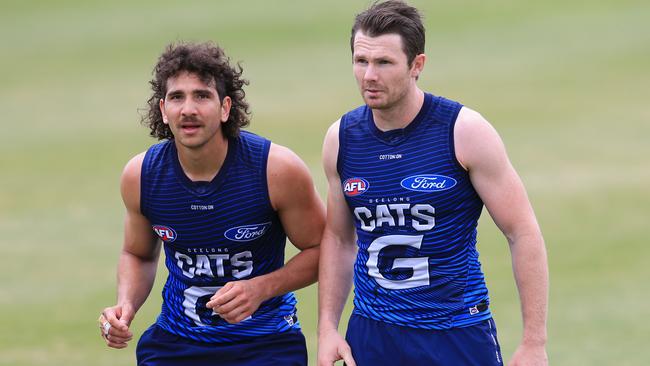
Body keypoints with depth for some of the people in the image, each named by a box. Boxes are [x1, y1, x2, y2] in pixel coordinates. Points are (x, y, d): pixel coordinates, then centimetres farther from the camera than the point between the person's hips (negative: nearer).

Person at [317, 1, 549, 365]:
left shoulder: (465, 131, -11)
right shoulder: (341, 138, 2)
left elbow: (523, 233, -8)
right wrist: (327, 328, 6)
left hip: (458, 335, -3)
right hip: (371, 335, 4)